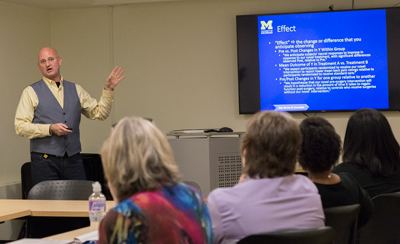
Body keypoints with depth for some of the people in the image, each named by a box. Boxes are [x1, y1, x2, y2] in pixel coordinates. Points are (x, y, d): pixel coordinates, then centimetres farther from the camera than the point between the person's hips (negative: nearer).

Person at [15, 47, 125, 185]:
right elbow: (20, 127, -4)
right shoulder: (31, 92, 4)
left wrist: (108, 89, 3)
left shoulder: (76, 90, 15)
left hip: (73, 159, 3)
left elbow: (100, 113, 15)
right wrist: (50, 129, -14)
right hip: (45, 160, -3)